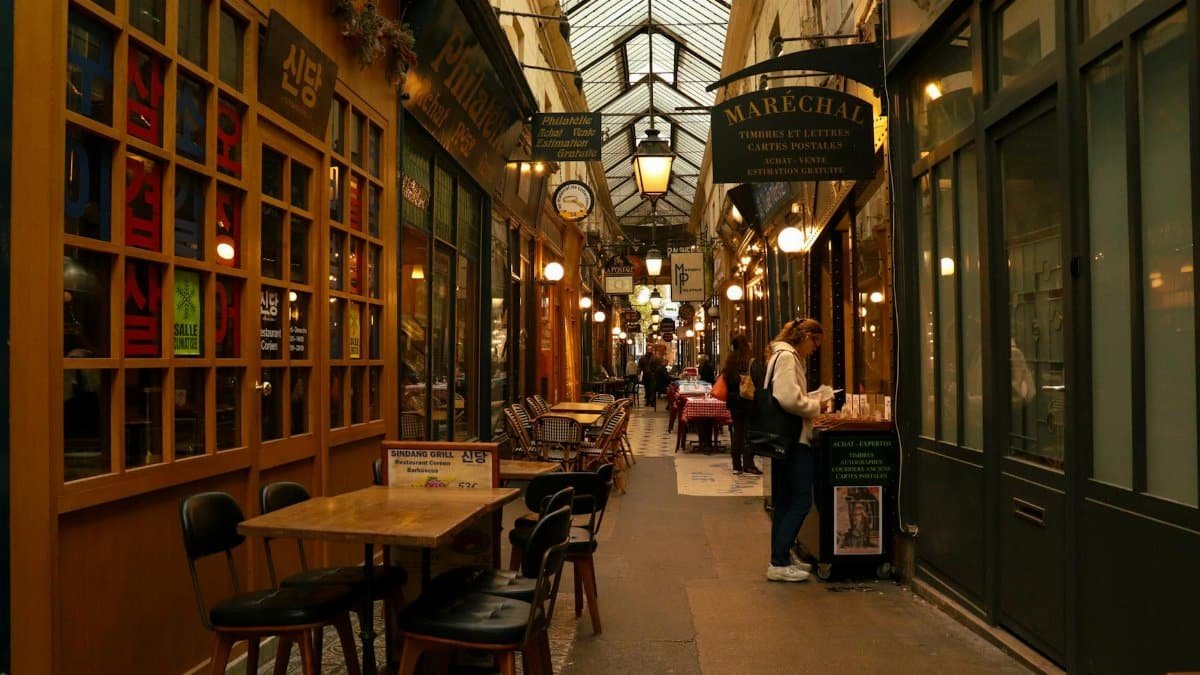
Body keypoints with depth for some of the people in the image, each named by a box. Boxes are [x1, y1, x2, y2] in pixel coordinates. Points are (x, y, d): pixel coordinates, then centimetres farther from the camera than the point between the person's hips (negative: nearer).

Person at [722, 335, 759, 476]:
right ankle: (748, 465, 1)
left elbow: (725, 378, 10)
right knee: (749, 432, 1)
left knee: (737, 432, 11)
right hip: (748, 400, -6)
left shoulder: (730, 361, 5)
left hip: (734, 401, 6)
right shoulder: (751, 362, -14)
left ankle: (737, 465, 14)